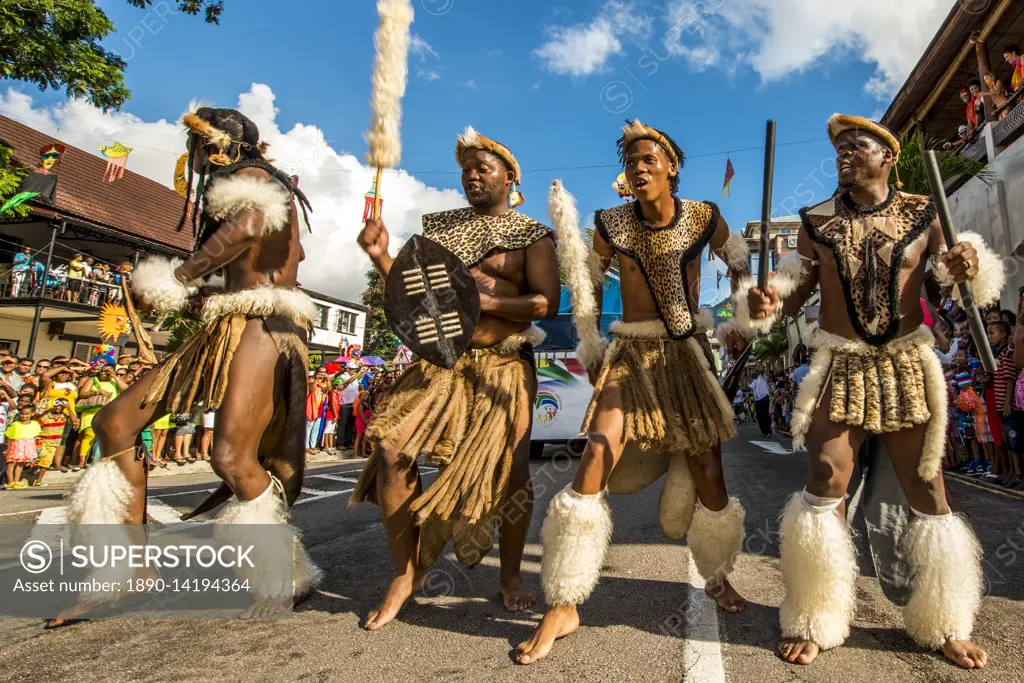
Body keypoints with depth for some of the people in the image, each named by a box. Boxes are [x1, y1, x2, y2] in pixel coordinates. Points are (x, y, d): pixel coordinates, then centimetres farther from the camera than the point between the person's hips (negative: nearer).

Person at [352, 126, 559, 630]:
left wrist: (484, 300, -19)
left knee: (510, 470, -5)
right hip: (439, 360, 3)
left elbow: (547, 304, -7)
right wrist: (380, 257, -2)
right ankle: (407, 572, 6)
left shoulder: (532, 235, 5)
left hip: (503, 365, -3)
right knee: (390, 451, -12)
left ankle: (510, 574, 21)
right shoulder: (439, 226, 18)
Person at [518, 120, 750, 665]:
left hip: (688, 354, 1)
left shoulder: (705, 218, -2)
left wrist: (739, 325, 12)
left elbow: (740, 264, 16)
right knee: (595, 461, -18)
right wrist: (589, 345, 6)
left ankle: (718, 578, 35)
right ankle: (563, 608, -6)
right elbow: (587, 284, 10)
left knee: (709, 477, 3)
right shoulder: (611, 224, -3)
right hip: (631, 354, -1)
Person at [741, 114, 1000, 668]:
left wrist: (967, 265, -17)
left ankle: (942, 626, 27)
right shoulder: (817, 221, 5)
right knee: (823, 487, -5)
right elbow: (795, 288, 6)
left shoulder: (923, 214, 5)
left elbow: (968, 285, 6)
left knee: (927, 492, 7)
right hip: (841, 368, -1)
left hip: (907, 367, 1)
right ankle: (814, 623, 12)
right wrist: (766, 302, -16)